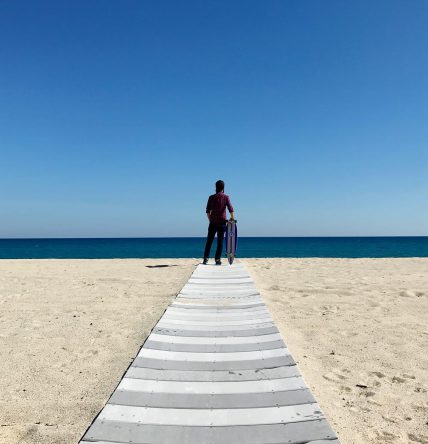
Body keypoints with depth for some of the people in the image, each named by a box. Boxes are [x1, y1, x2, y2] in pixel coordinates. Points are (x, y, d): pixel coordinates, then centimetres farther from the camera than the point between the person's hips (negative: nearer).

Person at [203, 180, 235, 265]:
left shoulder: (211, 197, 4)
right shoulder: (226, 197, -3)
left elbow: (208, 211, 5)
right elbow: (230, 209, -12)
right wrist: (232, 218, -3)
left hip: (213, 222, 2)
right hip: (222, 222, -2)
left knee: (209, 241, 9)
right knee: (220, 241, 4)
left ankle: (206, 258, 7)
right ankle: (218, 259, 1)